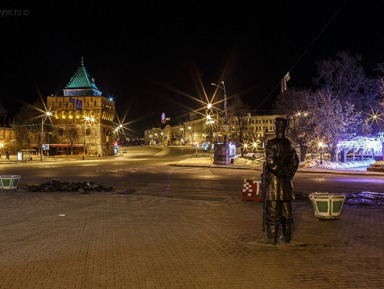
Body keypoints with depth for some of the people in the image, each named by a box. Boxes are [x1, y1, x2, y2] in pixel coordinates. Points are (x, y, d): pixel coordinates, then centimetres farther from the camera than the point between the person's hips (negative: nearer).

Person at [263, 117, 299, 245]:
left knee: (273, 210, -2)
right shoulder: (289, 144, 7)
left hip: (274, 179, -5)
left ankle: (272, 238, 1)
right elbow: (295, 161, 9)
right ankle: (287, 237, 19)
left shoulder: (271, 143, -11)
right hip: (286, 182, 6)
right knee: (286, 209, 12)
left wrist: (280, 173, -10)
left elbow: (270, 161, -20)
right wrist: (289, 174, 10)